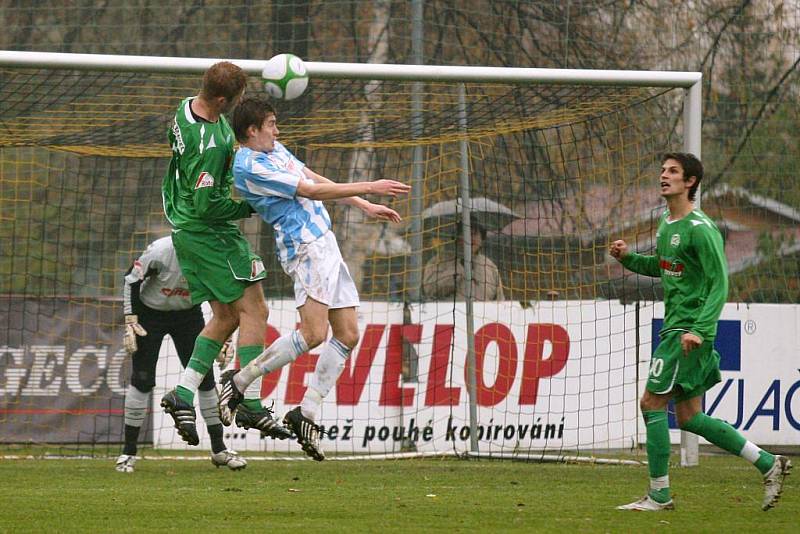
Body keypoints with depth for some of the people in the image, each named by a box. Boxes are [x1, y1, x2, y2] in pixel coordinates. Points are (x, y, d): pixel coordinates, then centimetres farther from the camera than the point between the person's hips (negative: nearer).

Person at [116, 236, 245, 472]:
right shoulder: (162, 251, -32)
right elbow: (132, 279, -17)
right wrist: (131, 322, -20)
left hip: (188, 313, 3)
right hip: (150, 312, -3)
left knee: (204, 377, -1)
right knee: (142, 379, -8)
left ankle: (218, 448, 10)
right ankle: (128, 451, 1)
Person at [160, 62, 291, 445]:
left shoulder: (187, 108, 1)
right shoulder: (210, 144, -28)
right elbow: (207, 205, -25)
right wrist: (249, 208, -11)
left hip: (184, 225, 10)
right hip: (209, 232, -10)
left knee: (226, 316, 14)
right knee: (253, 310, -6)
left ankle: (182, 394, 9)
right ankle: (251, 404, -9)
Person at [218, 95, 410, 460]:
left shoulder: (274, 150, 18)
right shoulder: (250, 167, -14)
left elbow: (316, 179, 26)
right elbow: (311, 190, -15)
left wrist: (365, 207, 24)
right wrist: (369, 188, -11)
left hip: (325, 244, 10)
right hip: (305, 248, -10)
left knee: (348, 335, 4)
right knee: (313, 333, -21)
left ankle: (307, 413, 6)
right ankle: (239, 382, -8)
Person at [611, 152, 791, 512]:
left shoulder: (700, 230, -14)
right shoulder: (666, 225, 13)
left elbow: (719, 284, -18)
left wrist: (700, 330, -28)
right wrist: (628, 258, 11)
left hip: (689, 332, -10)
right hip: (675, 327, 10)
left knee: (652, 403, -8)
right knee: (689, 417, 10)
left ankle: (659, 495, 0)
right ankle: (769, 465, 15)